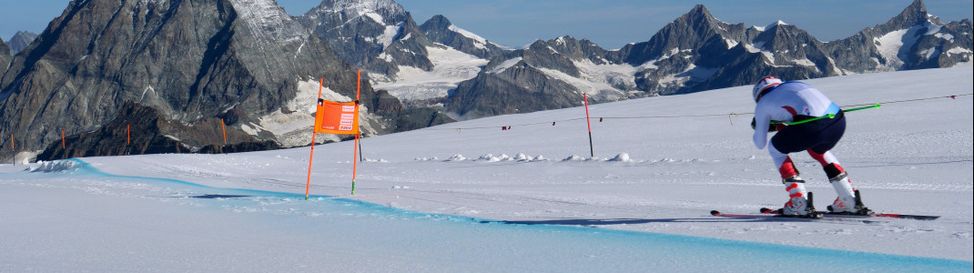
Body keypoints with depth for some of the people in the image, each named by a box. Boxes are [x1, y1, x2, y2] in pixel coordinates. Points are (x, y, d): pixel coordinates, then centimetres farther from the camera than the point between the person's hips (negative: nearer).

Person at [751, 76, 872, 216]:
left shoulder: (763, 102, 21)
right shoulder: (795, 84, 36)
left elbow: (760, 144, 28)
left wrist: (760, 126, 49)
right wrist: (777, 125, 46)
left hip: (814, 125, -6)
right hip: (839, 121, 6)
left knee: (776, 149, 21)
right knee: (817, 149, 37)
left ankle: (800, 204, 12)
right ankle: (851, 201, 31)